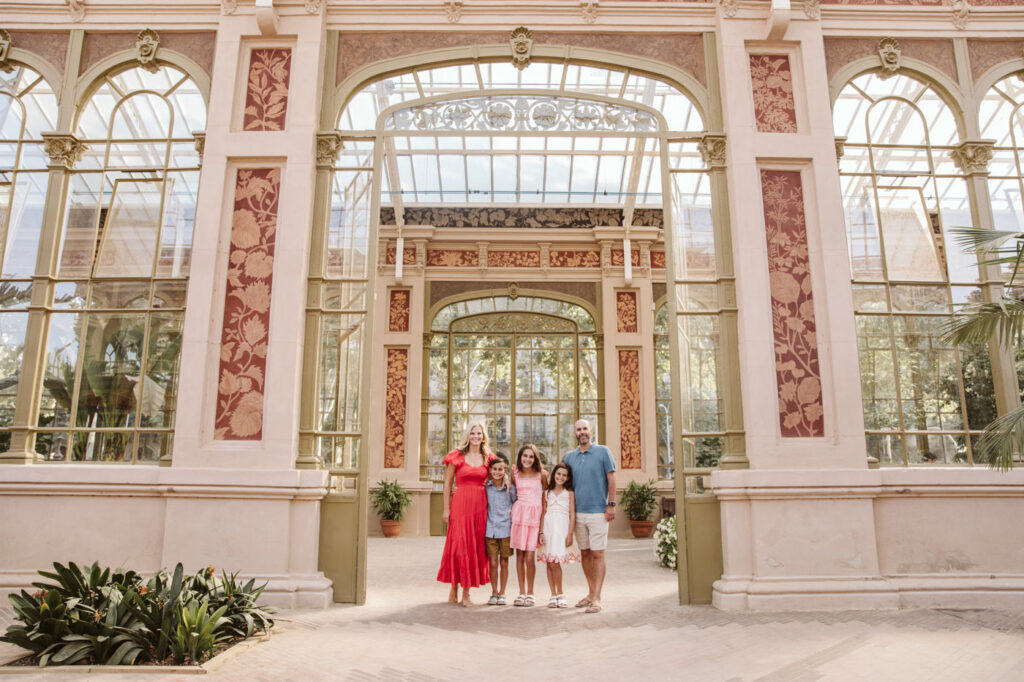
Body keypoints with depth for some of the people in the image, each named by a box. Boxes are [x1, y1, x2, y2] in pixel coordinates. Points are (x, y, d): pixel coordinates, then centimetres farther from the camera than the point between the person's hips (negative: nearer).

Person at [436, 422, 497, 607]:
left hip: (480, 505, 3)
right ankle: (454, 590, 15)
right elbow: (448, 483, 2)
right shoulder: (457, 456, 1)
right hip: (460, 503, -3)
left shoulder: (488, 458, 10)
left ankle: (466, 593, 13)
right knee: (458, 545, -1)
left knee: (475, 546, 4)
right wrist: (446, 508, -4)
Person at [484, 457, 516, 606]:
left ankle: (502, 594, 18)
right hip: (490, 529, 1)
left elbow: (516, 505, 10)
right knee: (493, 563, 2)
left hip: (506, 529, -1)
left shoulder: (510, 487, 0)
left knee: (504, 563, 6)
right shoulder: (486, 487, 4)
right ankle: (494, 593, 16)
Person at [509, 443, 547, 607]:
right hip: (519, 513, 2)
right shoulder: (515, 473, 6)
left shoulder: (541, 474, 0)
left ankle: (530, 593, 10)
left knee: (529, 557, -5)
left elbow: (545, 497, 8)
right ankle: (521, 593, 15)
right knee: (519, 555, 4)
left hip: (535, 514, -2)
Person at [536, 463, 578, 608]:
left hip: (562, 527, -3)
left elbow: (572, 515, 2)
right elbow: (543, 513, 10)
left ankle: (560, 594, 4)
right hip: (548, 527, 3)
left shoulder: (569, 493, 6)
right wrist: (541, 532, 1)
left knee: (555, 562, -10)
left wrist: (570, 534, -6)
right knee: (549, 563, 2)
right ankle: (553, 595, 10)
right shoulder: (547, 493, 13)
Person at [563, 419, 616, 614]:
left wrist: (611, 504, -8)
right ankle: (591, 593, 22)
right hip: (578, 512, 5)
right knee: (585, 554, 11)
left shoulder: (603, 452, 0)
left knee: (597, 554, -4)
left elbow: (611, 479, -1)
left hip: (598, 511, -4)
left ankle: (596, 598, -1)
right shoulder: (570, 457, 11)